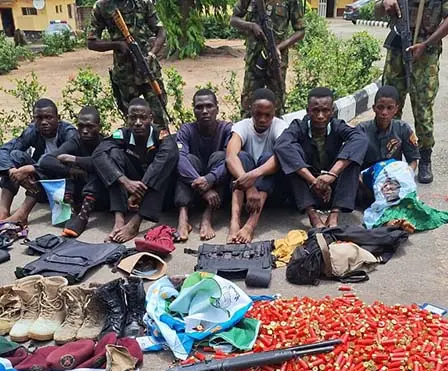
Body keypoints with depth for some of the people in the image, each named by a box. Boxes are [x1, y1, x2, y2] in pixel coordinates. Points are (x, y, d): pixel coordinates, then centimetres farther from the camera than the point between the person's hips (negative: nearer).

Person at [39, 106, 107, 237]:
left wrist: (74, 160, -28)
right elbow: (45, 161, -18)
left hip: (102, 195, -3)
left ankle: (84, 214, -43)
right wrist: (71, 171, -34)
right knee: (64, 165, -14)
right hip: (79, 194, 4)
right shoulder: (75, 143, -4)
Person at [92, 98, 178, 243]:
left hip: (159, 191, -1)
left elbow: (170, 155, -39)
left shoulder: (161, 136, -17)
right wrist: (126, 182, -44)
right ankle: (119, 220, -35)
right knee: (115, 153, -20)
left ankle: (135, 222, -37)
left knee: (169, 153, -29)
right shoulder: (122, 135, -11)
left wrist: (139, 193, -47)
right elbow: (98, 154, -28)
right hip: (130, 188, 2)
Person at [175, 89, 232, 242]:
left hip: (219, 185, -1)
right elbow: (179, 158, -27)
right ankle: (183, 215, -42)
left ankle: (207, 217, -37)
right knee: (189, 159, -25)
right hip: (193, 187, 1)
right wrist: (203, 188, -41)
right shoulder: (186, 130, -7)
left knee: (220, 156, -25)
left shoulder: (227, 129, -8)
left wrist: (210, 179, -44)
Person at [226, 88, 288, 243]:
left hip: (271, 185, 0)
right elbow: (230, 157, -29)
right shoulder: (242, 126, -9)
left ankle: (251, 224, -45)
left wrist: (255, 174, -48)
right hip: (247, 185, 0)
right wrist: (249, 187, -46)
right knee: (242, 156, -27)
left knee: (268, 157, -28)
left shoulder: (279, 126, -9)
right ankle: (235, 221, -45)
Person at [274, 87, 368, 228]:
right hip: (305, 191, -1)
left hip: (333, 189, 1)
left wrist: (332, 174, -42)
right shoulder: (299, 127, -10)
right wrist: (313, 181, -41)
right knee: (293, 149, -23)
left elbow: (360, 139, -28)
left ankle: (335, 214, -30)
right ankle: (312, 214, -34)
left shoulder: (337, 127, -7)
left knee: (350, 152, -20)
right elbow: (281, 146, -32)